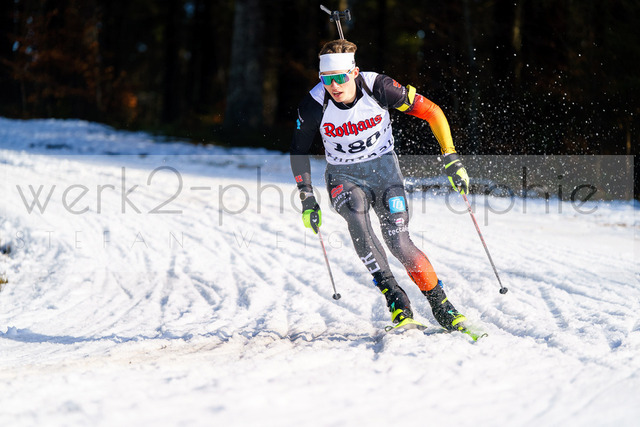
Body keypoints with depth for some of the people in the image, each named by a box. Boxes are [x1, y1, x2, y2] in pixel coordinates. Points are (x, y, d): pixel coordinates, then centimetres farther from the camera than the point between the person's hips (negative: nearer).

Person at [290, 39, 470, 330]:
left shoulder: (378, 88, -22)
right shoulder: (314, 105, -18)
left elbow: (431, 111, -12)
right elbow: (299, 151, 0)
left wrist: (451, 159, -17)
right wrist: (307, 200, -4)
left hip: (383, 168, -1)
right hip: (343, 177, 1)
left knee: (398, 243, -17)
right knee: (355, 213, -33)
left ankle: (440, 303, 3)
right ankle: (394, 297, -27)